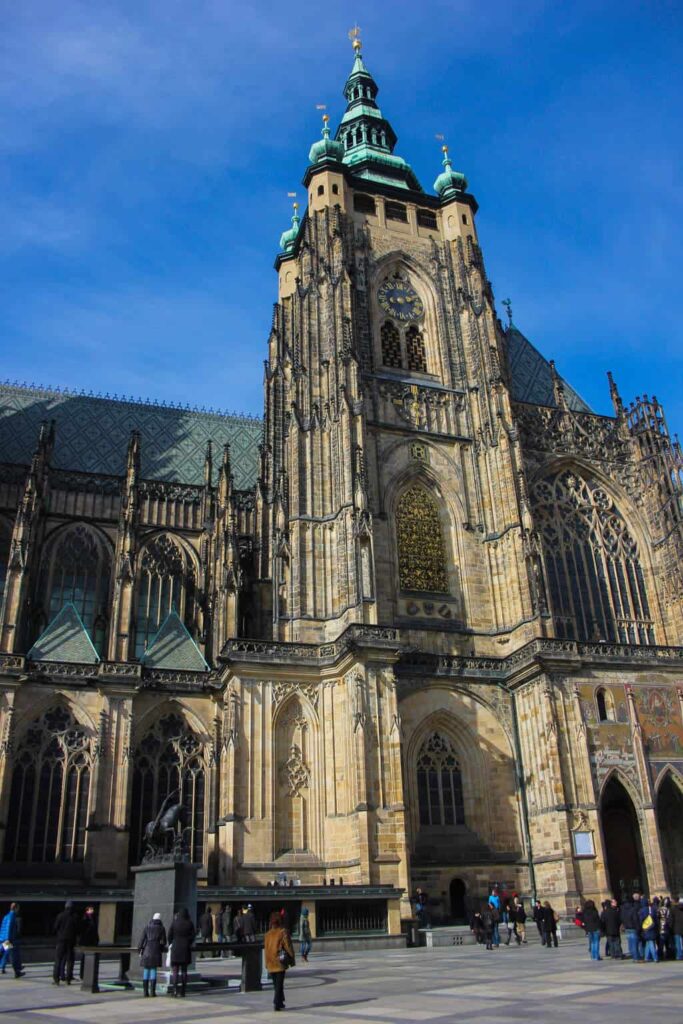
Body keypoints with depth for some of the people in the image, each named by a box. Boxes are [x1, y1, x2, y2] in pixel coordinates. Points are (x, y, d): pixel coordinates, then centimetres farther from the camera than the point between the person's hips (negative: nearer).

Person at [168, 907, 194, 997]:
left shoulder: (174, 922, -6)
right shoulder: (190, 924, -3)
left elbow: (169, 935, -4)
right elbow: (192, 937, -2)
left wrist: (170, 944, 14)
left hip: (175, 948, -2)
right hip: (186, 949, 2)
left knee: (175, 970, 2)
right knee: (184, 971, 11)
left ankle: (174, 989, -17)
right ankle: (182, 992, 11)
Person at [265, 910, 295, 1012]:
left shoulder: (268, 934, 5)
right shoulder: (283, 932, -10)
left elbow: (266, 949, 8)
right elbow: (288, 947, -8)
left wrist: (267, 963, 15)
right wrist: (292, 960, 2)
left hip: (270, 964, 5)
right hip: (280, 962, -5)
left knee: (276, 984, 17)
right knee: (279, 984, 1)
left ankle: (279, 1002, 24)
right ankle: (277, 1003, -7)